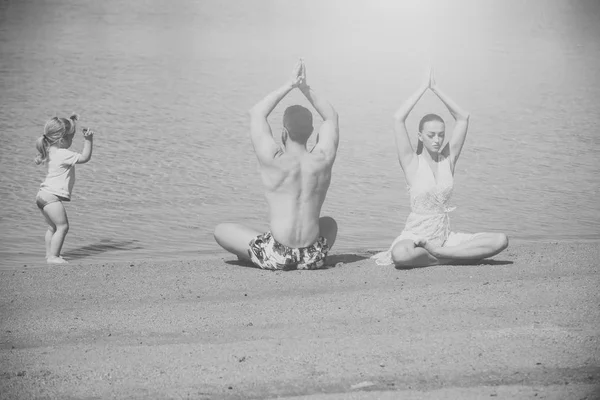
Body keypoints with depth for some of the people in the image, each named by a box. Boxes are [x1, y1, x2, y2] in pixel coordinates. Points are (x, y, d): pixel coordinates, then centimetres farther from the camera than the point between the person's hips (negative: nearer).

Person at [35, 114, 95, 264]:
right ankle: (53, 256, -8)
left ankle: (49, 254, 20)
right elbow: (85, 157, -17)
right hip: (52, 197, -10)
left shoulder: (50, 151, 10)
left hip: (43, 195, 10)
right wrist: (89, 140, -14)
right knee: (62, 227, -7)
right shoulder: (64, 155, -17)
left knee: (53, 227, 17)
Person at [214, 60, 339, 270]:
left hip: (276, 257, -3)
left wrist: (289, 86, 8)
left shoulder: (273, 160, -11)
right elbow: (331, 116, 17)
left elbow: (256, 113, 6)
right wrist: (306, 89, 9)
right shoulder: (322, 160, -2)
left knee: (220, 230, 17)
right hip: (313, 258, 4)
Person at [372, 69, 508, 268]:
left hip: (444, 235, 4)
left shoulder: (448, 159, 7)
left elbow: (463, 118, 5)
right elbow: (398, 119, -15)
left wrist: (436, 89, 0)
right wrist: (424, 87, -8)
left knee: (500, 240, -17)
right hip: (415, 234, -4)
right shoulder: (412, 163, -4)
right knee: (400, 254, -41)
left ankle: (436, 252, -17)